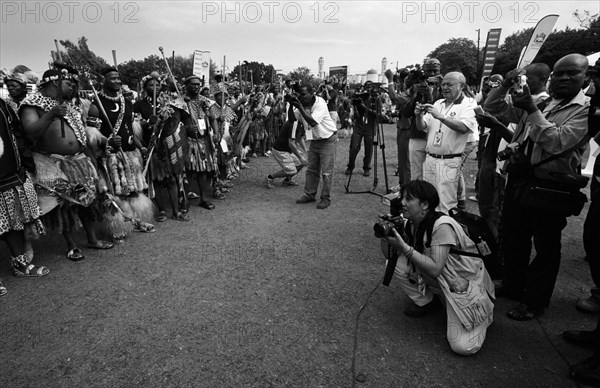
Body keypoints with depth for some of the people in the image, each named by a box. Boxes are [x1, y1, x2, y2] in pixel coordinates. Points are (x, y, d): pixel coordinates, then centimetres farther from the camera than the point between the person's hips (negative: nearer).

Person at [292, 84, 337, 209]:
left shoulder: (320, 104, -21)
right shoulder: (302, 104, -1)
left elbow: (312, 122, -34)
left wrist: (300, 108, -34)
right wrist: (293, 106, -3)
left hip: (327, 140, -7)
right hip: (314, 140, 7)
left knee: (326, 172, -4)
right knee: (311, 170, 10)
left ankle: (326, 198, 5)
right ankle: (309, 195, 21)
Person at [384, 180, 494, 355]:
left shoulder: (442, 225, -28)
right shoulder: (411, 224, -4)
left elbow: (435, 269, -32)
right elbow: (391, 255, 1)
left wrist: (404, 247, -34)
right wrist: (389, 234, -17)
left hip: (464, 283, -6)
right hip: (437, 281, 7)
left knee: (463, 346, -18)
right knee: (399, 264, -16)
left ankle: (483, 312, 14)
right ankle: (427, 302, 9)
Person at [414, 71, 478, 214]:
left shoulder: (469, 104, -2)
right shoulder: (438, 103, 17)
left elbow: (463, 127, -20)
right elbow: (421, 127, 12)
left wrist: (440, 116, -27)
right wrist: (419, 115, -8)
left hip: (449, 162, -6)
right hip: (430, 159, 6)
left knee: (446, 204, -6)